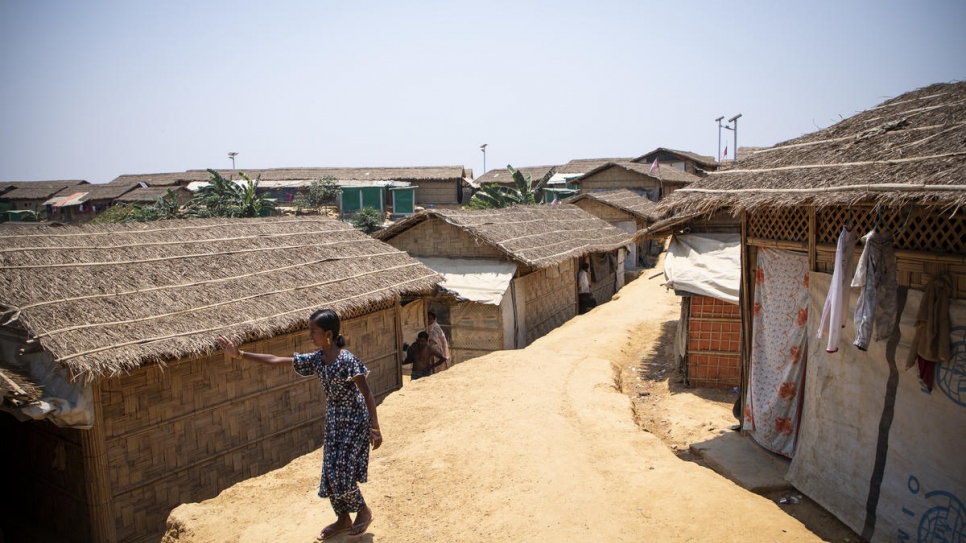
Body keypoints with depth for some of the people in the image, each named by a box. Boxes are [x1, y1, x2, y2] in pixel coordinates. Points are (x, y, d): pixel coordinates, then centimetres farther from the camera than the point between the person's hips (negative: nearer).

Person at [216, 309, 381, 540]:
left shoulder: (347, 360, -23)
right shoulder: (316, 359, -2)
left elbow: (367, 394, -21)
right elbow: (276, 361, 3)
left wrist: (375, 429, -22)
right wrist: (240, 354, 1)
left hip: (354, 422, -7)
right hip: (333, 421, 7)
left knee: (342, 472, -6)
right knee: (330, 473, 10)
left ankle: (364, 512, 19)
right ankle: (343, 519, 29)